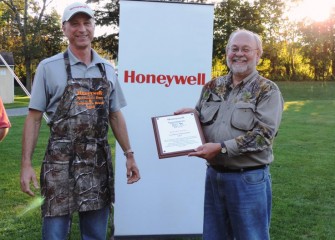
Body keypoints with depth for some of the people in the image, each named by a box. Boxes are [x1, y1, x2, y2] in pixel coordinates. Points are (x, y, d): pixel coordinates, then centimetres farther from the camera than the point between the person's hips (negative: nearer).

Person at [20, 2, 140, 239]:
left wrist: (129, 155, 9)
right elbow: (34, 117, -3)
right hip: (61, 162, -3)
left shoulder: (107, 69, 9)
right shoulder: (49, 67, -2)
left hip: (99, 162, 4)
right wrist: (26, 164, -9)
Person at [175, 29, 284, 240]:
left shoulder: (268, 90, -6)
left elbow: (263, 135, -16)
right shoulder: (213, 87, 9)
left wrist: (222, 148, -23)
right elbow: (201, 120, 18)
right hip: (213, 174, 5)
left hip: (249, 179, -5)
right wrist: (190, 114, -5)